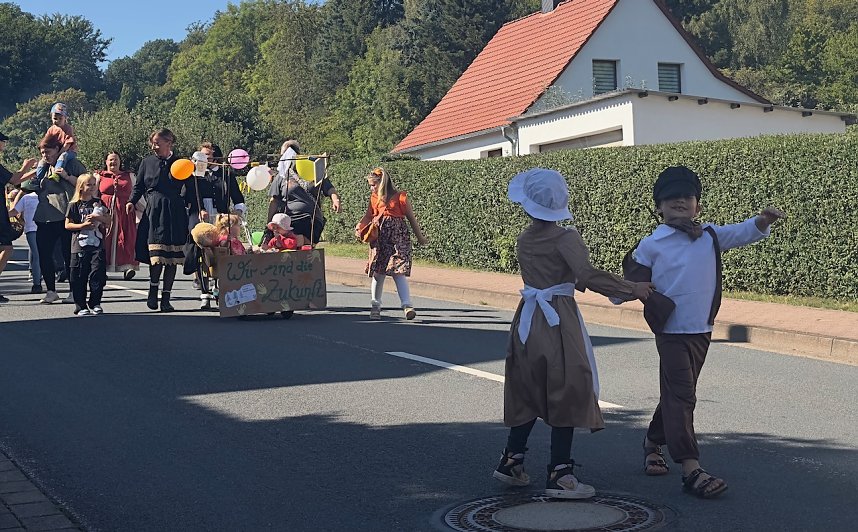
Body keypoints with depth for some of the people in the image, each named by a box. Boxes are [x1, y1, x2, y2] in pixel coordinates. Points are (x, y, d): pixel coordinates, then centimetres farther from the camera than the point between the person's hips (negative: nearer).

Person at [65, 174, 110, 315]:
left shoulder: (98, 203, 12)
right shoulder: (74, 205, 3)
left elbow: (108, 222, 13)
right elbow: (67, 225, 1)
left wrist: (99, 218, -6)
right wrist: (83, 225, -12)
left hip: (97, 245, 2)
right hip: (79, 246, -2)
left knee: (98, 273, -6)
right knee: (79, 277, 0)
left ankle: (95, 304, 6)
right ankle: (81, 306, 8)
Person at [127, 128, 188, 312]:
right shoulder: (147, 162, 10)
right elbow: (138, 186, 13)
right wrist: (131, 202, -2)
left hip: (175, 214, 0)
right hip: (153, 212, 0)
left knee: (172, 258, 1)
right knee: (156, 255, -12)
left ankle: (166, 297, 9)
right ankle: (153, 289, 8)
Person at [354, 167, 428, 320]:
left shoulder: (400, 197, -1)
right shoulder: (374, 198, 12)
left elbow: (411, 217, 4)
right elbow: (368, 216, 11)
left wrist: (420, 237, 10)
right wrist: (360, 226, -10)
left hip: (398, 237, -4)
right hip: (379, 237, 4)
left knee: (398, 271, -15)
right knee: (378, 272, 5)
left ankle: (407, 305, -20)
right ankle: (375, 306, 17)